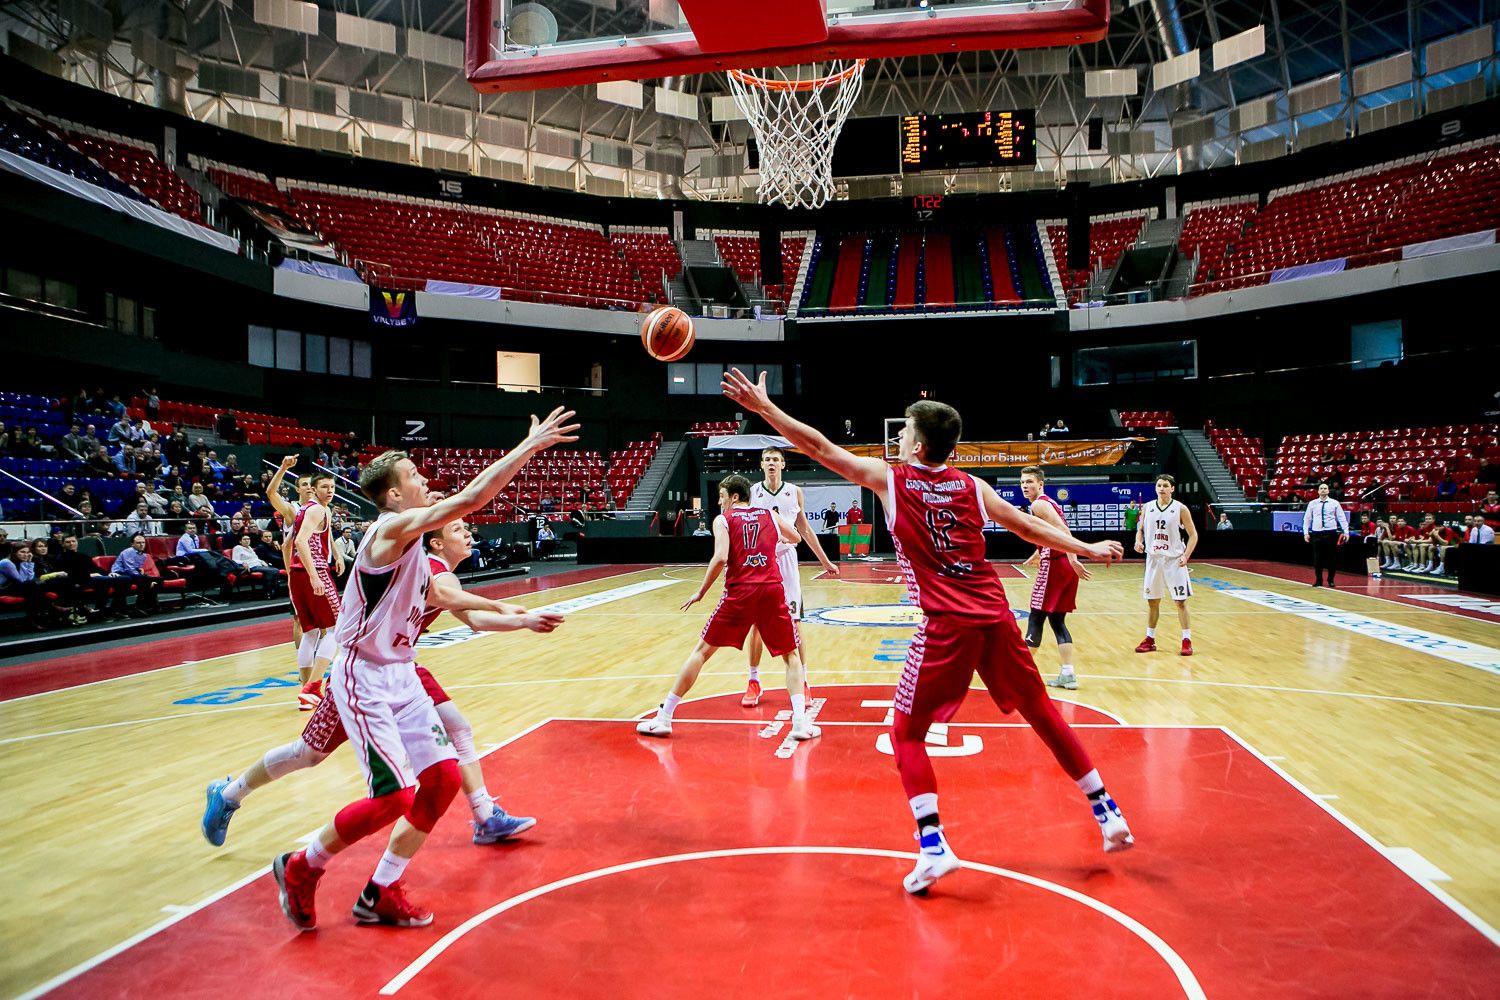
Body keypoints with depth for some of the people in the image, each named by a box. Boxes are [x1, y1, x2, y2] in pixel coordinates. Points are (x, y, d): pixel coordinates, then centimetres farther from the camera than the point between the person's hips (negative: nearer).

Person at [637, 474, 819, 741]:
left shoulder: (723, 519, 7)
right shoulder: (770, 514, 17)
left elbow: (720, 558, -10)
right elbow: (796, 538, 35)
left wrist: (700, 592, 0)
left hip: (739, 592, -2)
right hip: (773, 590, 2)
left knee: (702, 650, 10)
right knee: (791, 655, 17)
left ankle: (663, 717, 12)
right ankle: (801, 722, 2)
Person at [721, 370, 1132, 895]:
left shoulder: (889, 479, 1)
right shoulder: (971, 486, 10)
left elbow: (820, 447, 2)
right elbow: (1029, 527, 16)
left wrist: (763, 406, 7)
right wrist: (1087, 548, 30)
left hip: (946, 626, -4)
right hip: (996, 616, 5)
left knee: (907, 733, 7)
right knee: (1042, 712, 19)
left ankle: (934, 846, -5)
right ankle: (1107, 812, 27)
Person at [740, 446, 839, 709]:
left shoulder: (794, 492, 4)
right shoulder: (751, 493, 0)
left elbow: (805, 529, 11)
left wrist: (825, 561, 12)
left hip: (786, 559, 0)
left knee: (793, 624, 0)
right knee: (756, 624, 3)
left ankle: (802, 682, 8)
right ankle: (754, 682, 15)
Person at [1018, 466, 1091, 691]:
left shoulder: (1038, 504, -9)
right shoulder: (1049, 502, 20)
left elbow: (1062, 531, -22)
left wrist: (1073, 560, -30)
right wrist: (1037, 555, 47)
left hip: (1055, 565, -9)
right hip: (1066, 565, 9)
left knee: (1036, 618, -1)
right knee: (1057, 620, 11)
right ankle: (1068, 675, 8)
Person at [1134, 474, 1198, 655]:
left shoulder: (1180, 509, -6)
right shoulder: (1148, 508, 4)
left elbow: (1193, 535, -2)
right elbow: (1140, 529, 14)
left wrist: (1186, 556, -14)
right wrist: (1139, 541, -8)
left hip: (1174, 560, -3)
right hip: (1153, 559, 3)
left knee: (1181, 601, -2)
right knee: (1152, 601, 9)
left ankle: (1187, 640, 6)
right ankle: (1150, 640, 19)